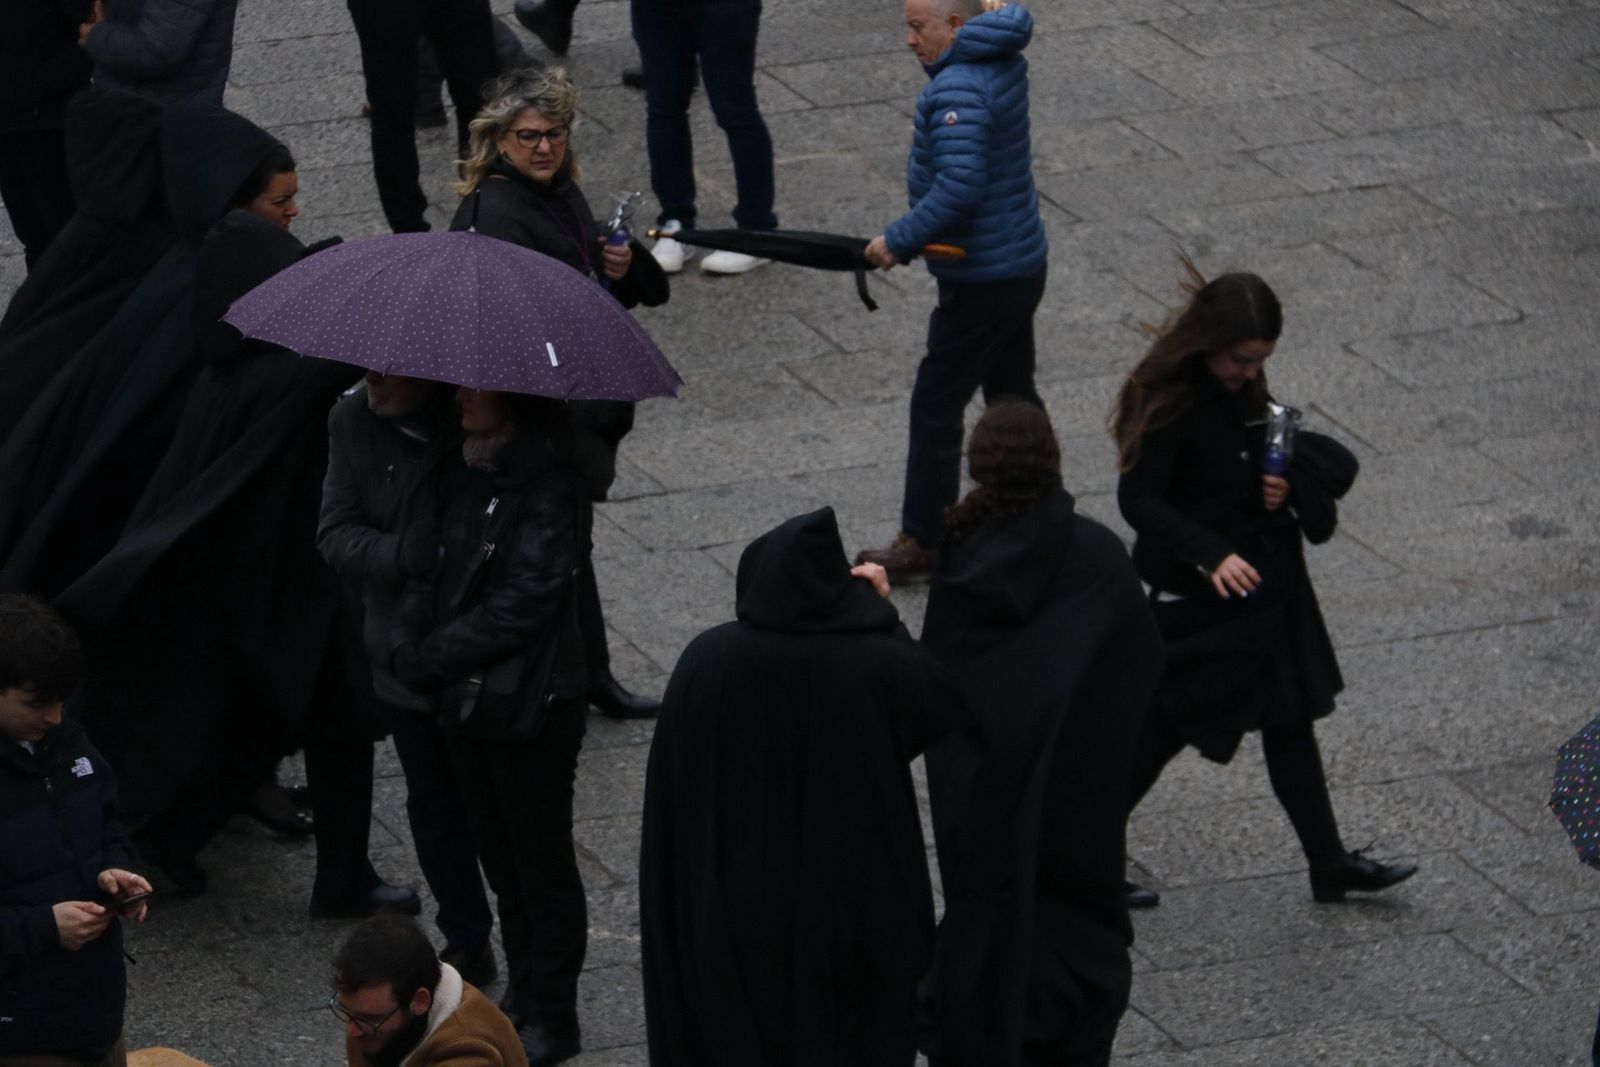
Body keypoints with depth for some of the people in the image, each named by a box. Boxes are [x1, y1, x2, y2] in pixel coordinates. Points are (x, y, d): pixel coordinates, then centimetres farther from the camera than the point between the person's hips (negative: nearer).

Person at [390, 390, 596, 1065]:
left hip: (529, 705, -7)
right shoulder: (464, 470, 3)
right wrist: (409, 644, -10)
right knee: (500, 857, 18)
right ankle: (522, 994, 32)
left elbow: (522, 603, -22)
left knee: (540, 861, 6)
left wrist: (428, 658, -16)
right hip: (468, 701, 7)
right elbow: (432, 564, 7)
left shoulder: (548, 483, -20)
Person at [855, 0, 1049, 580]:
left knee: (935, 408, 0)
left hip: (982, 282, -10)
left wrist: (899, 240, -27)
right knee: (1012, 393, 21)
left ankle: (923, 543, 7)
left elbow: (960, 185, -34)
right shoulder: (1004, 59, 2)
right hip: (1022, 265, 10)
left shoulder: (957, 90, -26)